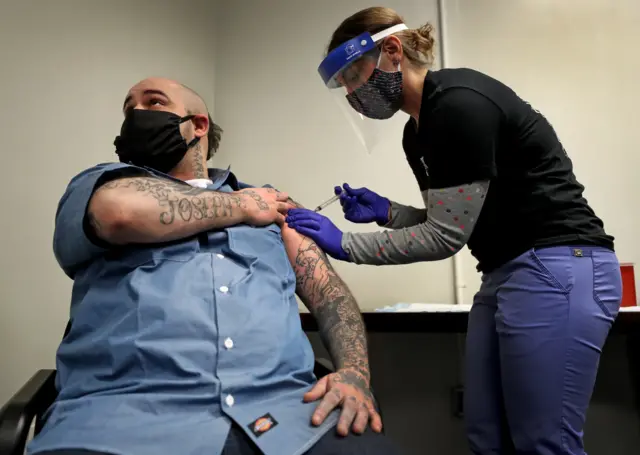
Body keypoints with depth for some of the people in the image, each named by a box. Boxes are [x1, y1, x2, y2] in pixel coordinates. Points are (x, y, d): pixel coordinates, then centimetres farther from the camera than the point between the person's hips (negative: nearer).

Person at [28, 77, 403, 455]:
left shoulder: (271, 203, 22)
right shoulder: (99, 185, 16)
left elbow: (329, 291, 14)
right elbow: (122, 209, -9)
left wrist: (355, 375, -6)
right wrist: (243, 207, 5)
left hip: (283, 410, 0)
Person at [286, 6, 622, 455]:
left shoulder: (459, 103, -18)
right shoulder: (416, 132, 12)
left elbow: (447, 236, -18)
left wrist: (344, 243, -12)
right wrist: (386, 211, 2)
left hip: (558, 269, -10)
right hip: (508, 273, 10)